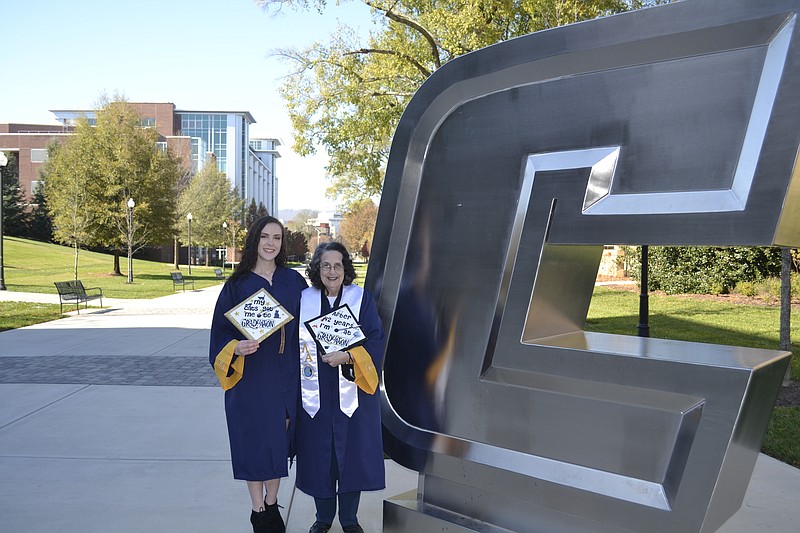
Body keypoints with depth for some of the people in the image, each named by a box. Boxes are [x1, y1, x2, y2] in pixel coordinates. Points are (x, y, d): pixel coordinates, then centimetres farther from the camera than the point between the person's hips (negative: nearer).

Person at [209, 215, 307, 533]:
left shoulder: (294, 281, 3)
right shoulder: (237, 285, -3)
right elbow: (221, 331, -2)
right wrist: (236, 348, -21)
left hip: (286, 374, 2)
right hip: (250, 376, -2)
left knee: (279, 439, 11)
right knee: (254, 441, 5)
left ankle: (272, 504, 31)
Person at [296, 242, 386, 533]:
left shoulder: (362, 298, -2)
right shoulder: (304, 299, 3)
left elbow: (376, 340, -7)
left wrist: (347, 356, -21)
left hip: (352, 393, -1)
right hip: (315, 394, 1)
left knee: (352, 453, 7)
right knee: (318, 455, 10)